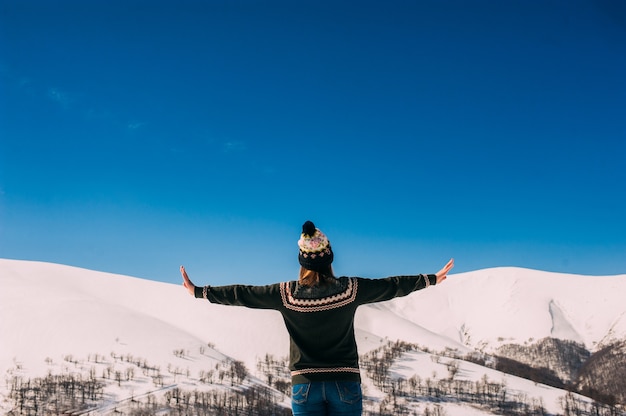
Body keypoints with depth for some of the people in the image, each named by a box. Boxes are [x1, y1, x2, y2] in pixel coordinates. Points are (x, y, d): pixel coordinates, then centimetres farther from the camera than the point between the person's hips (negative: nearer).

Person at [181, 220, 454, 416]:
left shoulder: (286, 294, -5)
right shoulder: (350, 289, -5)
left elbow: (242, 295, 3)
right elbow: (392, 286, 5)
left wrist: (198, 291, 15)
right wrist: (432, 279, 19)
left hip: (305, 384, 0)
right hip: (346, 383, 0)